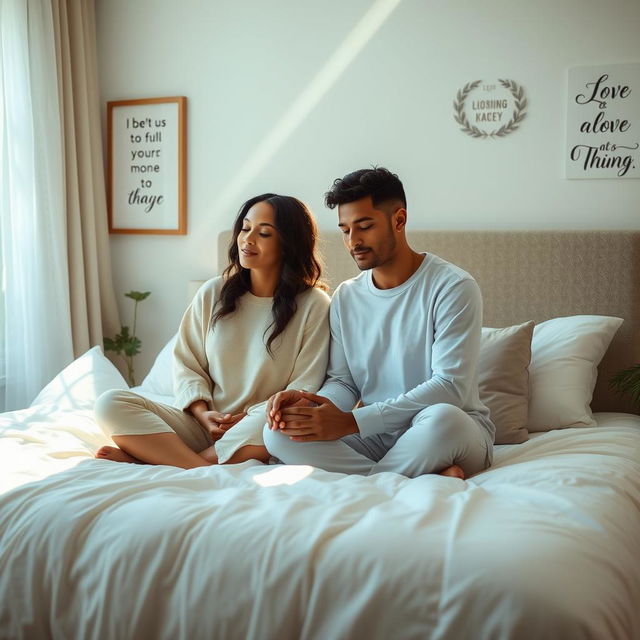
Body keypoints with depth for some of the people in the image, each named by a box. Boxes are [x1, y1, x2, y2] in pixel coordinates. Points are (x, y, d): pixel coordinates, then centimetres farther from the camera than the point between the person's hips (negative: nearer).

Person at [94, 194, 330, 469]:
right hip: (200, 424, 3)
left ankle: (156, 457, -26)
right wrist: (202, 412, -8)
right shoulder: (213, 293, 9)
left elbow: (305, 389, -4)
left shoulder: (314, 305, -2)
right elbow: (186, 363, 10)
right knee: (110, 403, -16)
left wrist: (250, 419, -14)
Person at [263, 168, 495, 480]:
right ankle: (430, 480, -22)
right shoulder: (345, 297, 10)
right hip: (376, 436, 5)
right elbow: (342, 382, 10)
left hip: (456, 431, -5)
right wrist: (311, 402, -16)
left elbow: (450, 386, -19)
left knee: (442, 416, -40)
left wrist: (351, 421, -24)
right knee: (278, 431, -19)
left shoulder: (453, 287, -10)